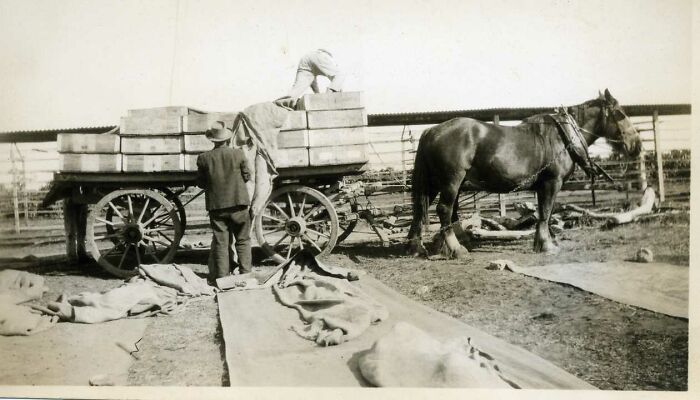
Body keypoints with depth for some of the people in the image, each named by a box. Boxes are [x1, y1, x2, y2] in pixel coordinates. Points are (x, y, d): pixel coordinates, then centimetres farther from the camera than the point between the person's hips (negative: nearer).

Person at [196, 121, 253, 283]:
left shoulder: (204, 158, -5)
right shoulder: (238, 154, -7)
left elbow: (201, 183, 1)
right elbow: (247, 176, 0)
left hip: (216, 206, 1)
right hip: (238, 203, -1)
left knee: (221, 242, 7)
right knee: (243, 240, 11)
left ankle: (222, 277, 8)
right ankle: (246, 273, 9)